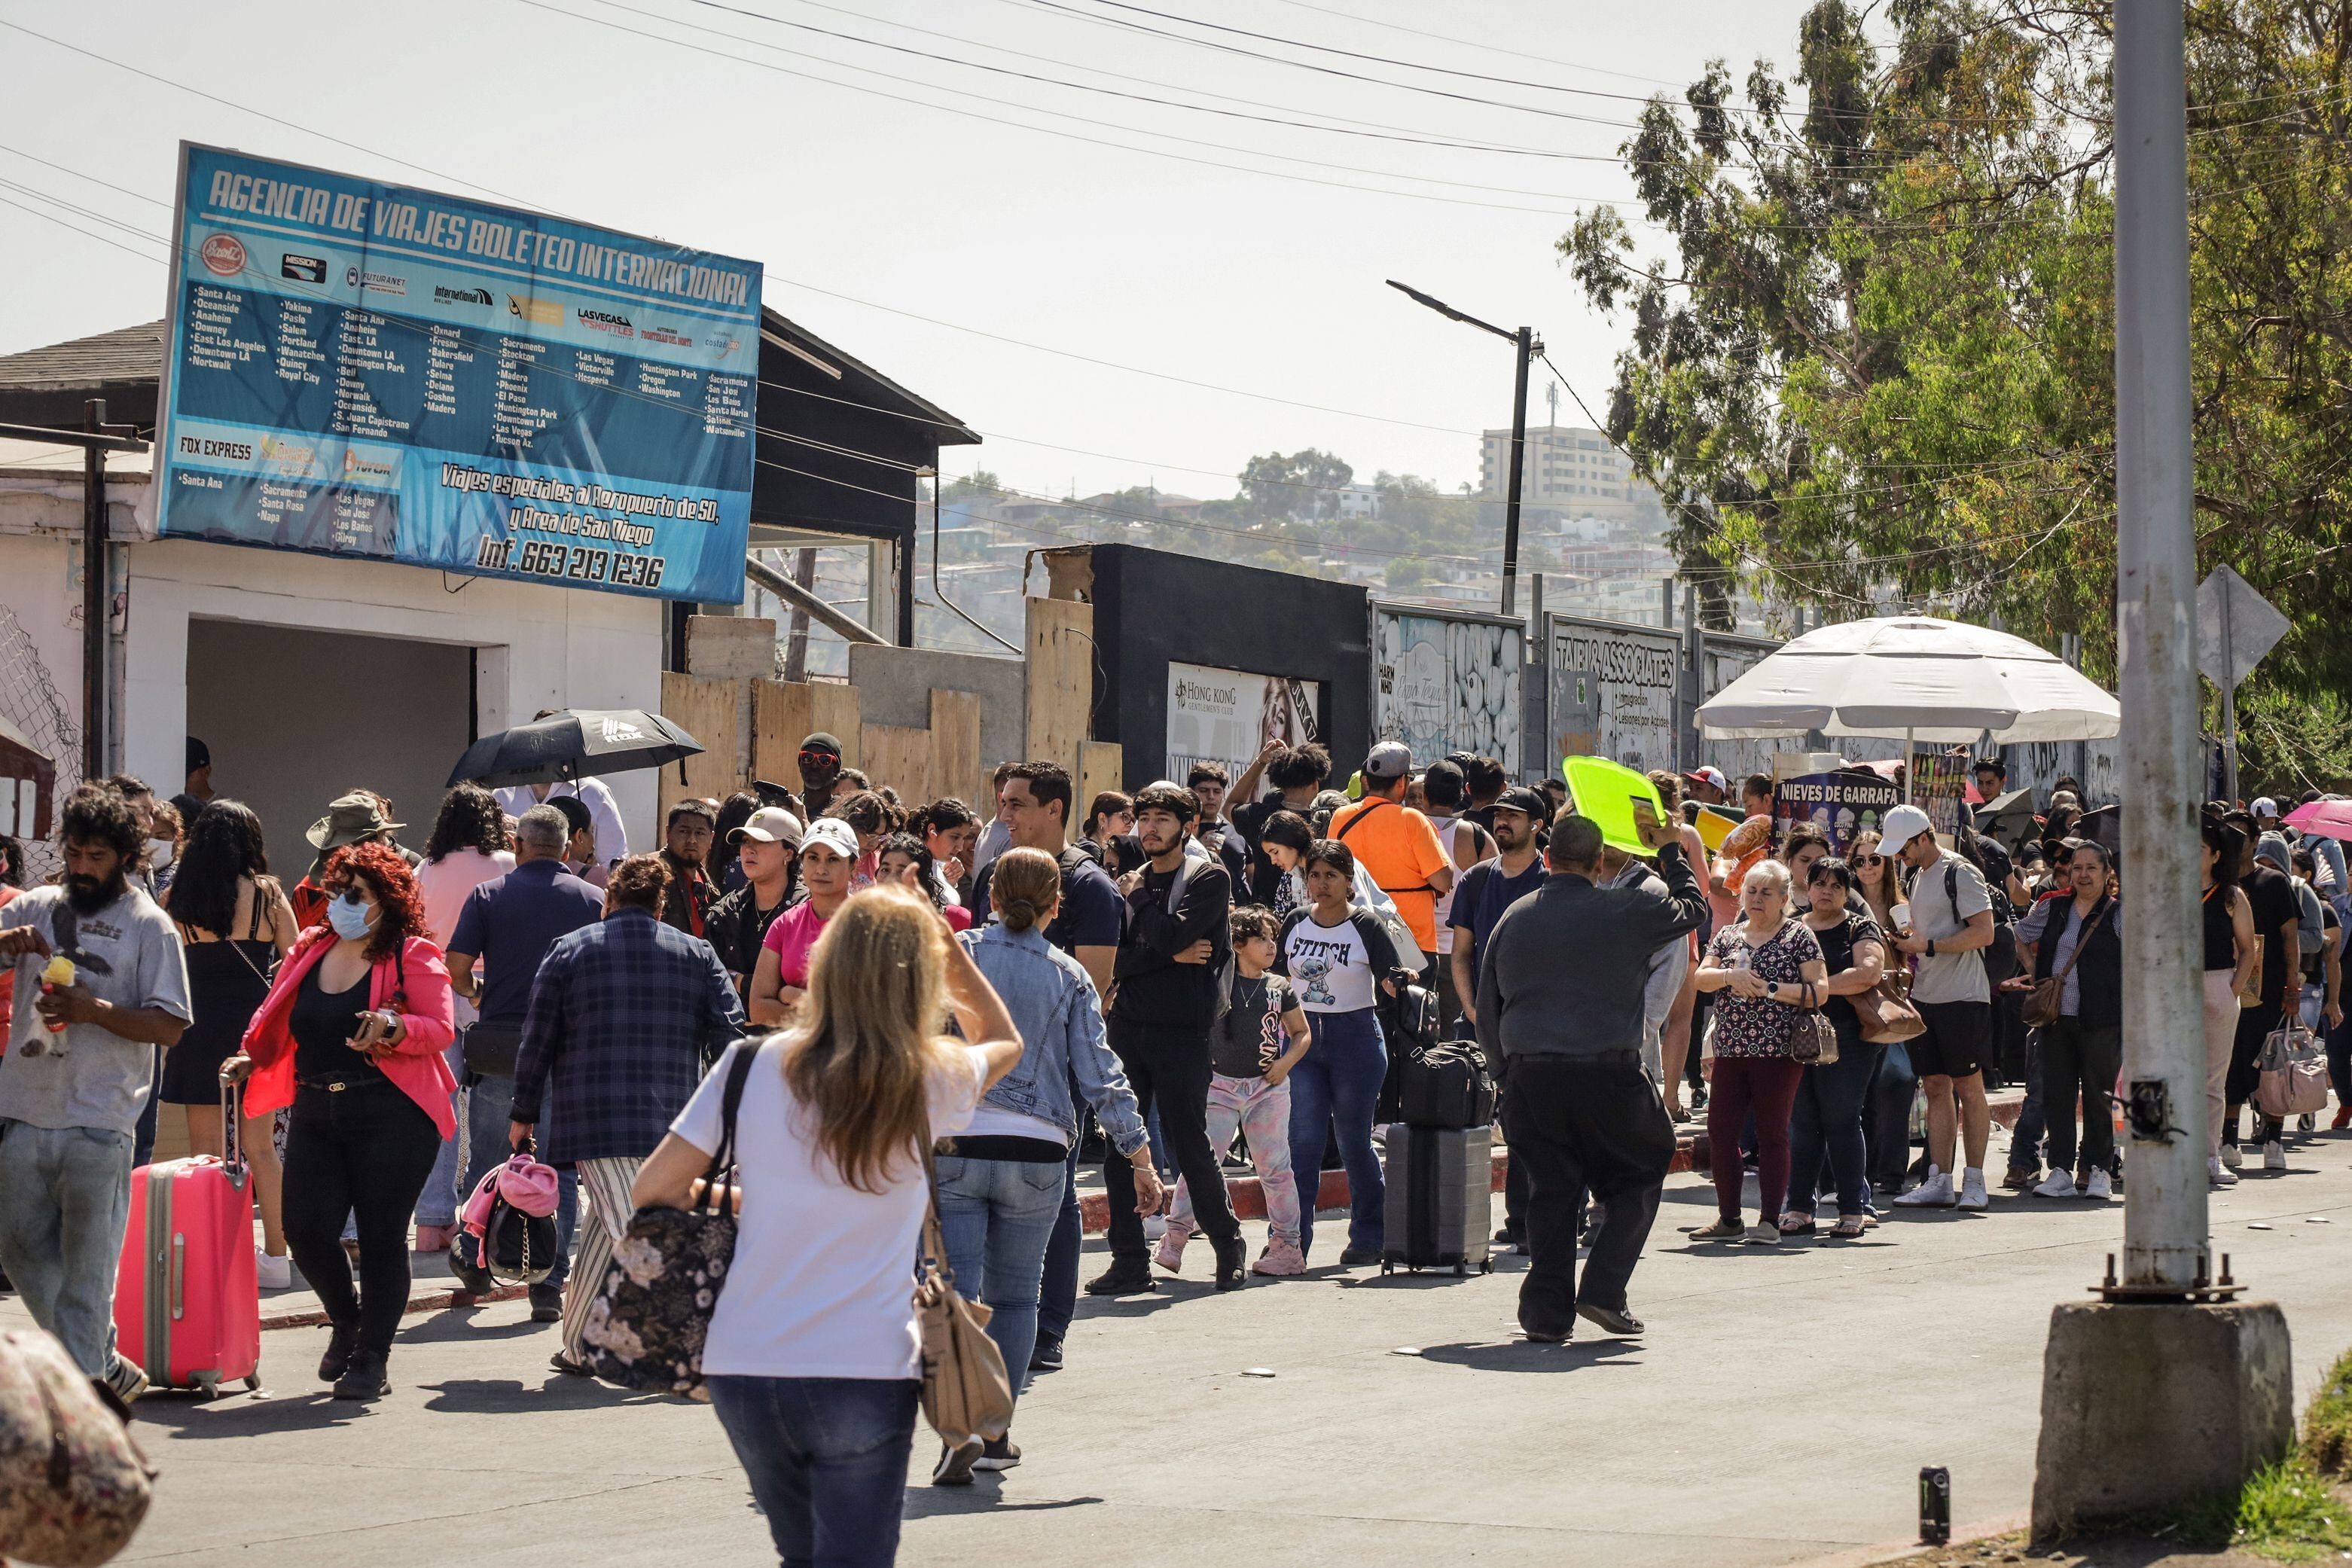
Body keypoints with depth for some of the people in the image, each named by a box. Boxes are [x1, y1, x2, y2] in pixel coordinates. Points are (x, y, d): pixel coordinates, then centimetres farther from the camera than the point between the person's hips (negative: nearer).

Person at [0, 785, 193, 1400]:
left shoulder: (148, 925, -1)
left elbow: (169, 1026, -4)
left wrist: (95, 1010, -17)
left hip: (98, 1122, -5)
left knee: (87, 1264, -2)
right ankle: (104, 1362, 24)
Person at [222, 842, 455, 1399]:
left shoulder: (413, 956, -2)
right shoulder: (309, 952, 14)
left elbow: (441, 1030, -9)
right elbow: (275, 1023, 18)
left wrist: (393, 1028, -27)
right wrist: (250, 1059, 0)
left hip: (392, 1116, -5)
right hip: (315, 1113, 5)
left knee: (381, 1237, 0)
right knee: (306, 1229, -5)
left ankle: (372, 1360, 12)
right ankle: (346, 1321, 24)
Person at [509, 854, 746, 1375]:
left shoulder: (568, 951, 7)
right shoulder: (698, 955, 11)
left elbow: (537, 1039, 7)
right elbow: (730, 1038, 6)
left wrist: (524, 1114, 14)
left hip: (595, 1118, -2)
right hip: (673, 1122, 2)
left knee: (634, 1232, -7)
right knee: (608, 1224, 14)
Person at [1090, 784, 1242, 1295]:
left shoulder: (1210, 879, 0)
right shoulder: (1128, 883, 14)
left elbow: (1173, 934, -16)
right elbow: (1115, 959, 2)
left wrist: (1138, 896, 0)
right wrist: (1175, 955, -10)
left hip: (1182, 1029, -5)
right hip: (1128, 1025, 5)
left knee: (1189, 1144, -2)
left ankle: (1228, 1246, 18)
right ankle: (1129, 1262, 5)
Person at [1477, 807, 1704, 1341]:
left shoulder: (1513, 919, 8)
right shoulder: (1627, 911, -4)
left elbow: (1487, 1016, 13)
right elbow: (1693, 908, 15)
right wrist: (1670, 851, 25)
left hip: (1530, 1076, 3)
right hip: (1608, 1075, -3)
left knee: (1550, 1191, 10)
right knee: (1638, 1176, 14)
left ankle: (1547, 1311, 7)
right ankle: (1603, 1291, 3)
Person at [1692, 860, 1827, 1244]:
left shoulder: (1799, 935, 2)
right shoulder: (1727, 935, 16)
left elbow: (1818, 991, -6)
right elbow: (1701, 978, 5)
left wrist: (1770, 989, -16)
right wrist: (1729, 976, -15)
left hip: (1777, 1051, -5)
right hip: (1731, 1050, 5)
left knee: (1772, 1134, -2)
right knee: (1719, 1132, 2)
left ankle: (1770, 1221, 2)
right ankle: (1728, 1219, 12)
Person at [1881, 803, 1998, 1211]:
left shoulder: (1960, 873, -11)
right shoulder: (1917, 876, 17)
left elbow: (1983, 933, -18)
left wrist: (1927, 946, -18)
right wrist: (1906, 938, 8)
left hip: (1962, 998, -8)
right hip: (1925, 998, 8)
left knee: (1969, 1089, -3)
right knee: (1936, 1087, 7)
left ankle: (1974, 1183, 1)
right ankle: (1939, 1182, 7)